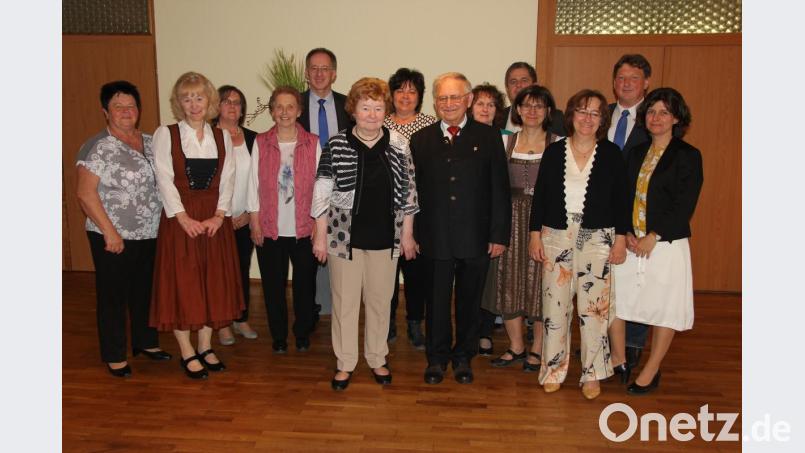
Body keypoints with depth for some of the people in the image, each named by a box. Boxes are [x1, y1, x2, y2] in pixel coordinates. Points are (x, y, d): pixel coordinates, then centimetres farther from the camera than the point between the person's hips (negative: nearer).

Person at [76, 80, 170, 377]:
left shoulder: (150, 142, 8)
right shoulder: (98, 147, -10)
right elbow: (86, 194, -14)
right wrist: (110, 232, -17)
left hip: (150, 235, 5)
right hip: (114, 238, -5)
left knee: (145, 292, 17)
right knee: (113, 296, 7)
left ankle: (145, 341, 34)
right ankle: (114, 356, 21)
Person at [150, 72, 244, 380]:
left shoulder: (222, 136, 8)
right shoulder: (165, 134, -1)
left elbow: (227, 179, 2)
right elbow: (165, 179, -7)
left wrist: (219, 215, -11)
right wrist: (184, 217, -16)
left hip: (215, 219, 3)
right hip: (180, 219, -3)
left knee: (213, 283, 8)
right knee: (181, 284, 2)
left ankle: (205, 347, 23)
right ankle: (187, 353, 15)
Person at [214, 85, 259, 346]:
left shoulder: (252, 138, 4)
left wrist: (250, 212, -1)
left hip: (245, 219, 3)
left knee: (243, 269, 11)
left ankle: (242, 320, 26)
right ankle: (223, 324, 19)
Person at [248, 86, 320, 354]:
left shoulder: (313, 143, -1)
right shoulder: (261, 143, 1)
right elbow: (254, 184, 2)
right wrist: (255, 224, -1)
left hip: (303, 229, 0)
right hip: (270, 229, 1)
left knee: (304, 284, 9)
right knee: (273, 285, 10)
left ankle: (303, 334, 29)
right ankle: (278, 336, 28)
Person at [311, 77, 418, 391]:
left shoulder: (399, 145, 0)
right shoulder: (336, 145, -4)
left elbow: (408, 191, 4)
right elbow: (322, 193, -3)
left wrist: (407, 233, 3)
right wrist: (320, 236, -4)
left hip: (385, 238, 2)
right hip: (344, 236, -1)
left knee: (380, 300, 13)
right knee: (345, 301, 7)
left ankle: (377, 359, 31)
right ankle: (345, 363, 24)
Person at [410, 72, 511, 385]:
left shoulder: (489, 137, 1)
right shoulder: (421, 139, 5)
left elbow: (500, 190, -1)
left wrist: (499, 235, -5)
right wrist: (412, 233, 1)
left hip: (476, 238, 0)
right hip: (435, 238, 1)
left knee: (469, 301, 13)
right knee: (437, 300, 11)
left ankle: (463, 356, 31)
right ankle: (437, 357, 29)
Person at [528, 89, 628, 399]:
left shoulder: (612, 154, 2)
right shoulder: (553, 152, 3)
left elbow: (621, 200, 3)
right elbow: (540, 196, 5)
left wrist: (620, 239, -1)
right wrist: (535, 235, 1)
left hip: (597, 239, -1)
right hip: (556, 237, 1)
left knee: (594, 308, 2)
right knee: (555, 306, 5)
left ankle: (592, 374, 19)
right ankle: (554, 369, 21)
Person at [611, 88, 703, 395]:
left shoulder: (688, 156, -4)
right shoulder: (637, 153, 11)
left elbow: (684, 206, -10)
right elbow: (624, 197, 9)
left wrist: (653, 237, -15)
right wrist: (627, 233, -4)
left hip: (666, 244, -5)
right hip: (631, 242, 5)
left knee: (664, 310, 5)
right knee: (614, 299, 4)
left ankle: (651, 372, 21)